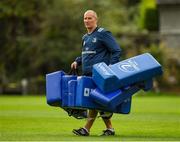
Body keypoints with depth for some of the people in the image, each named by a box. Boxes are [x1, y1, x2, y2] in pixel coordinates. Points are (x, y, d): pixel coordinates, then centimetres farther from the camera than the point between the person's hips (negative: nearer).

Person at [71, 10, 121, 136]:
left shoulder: (103, 34, -5)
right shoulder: (85, 37, 20)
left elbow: (117, 51, -8)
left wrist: (111, 67, -16)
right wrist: (77, 61, 15)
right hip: (87, 74, 8)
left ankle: (87, 129, -6)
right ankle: (110, 128, 10)